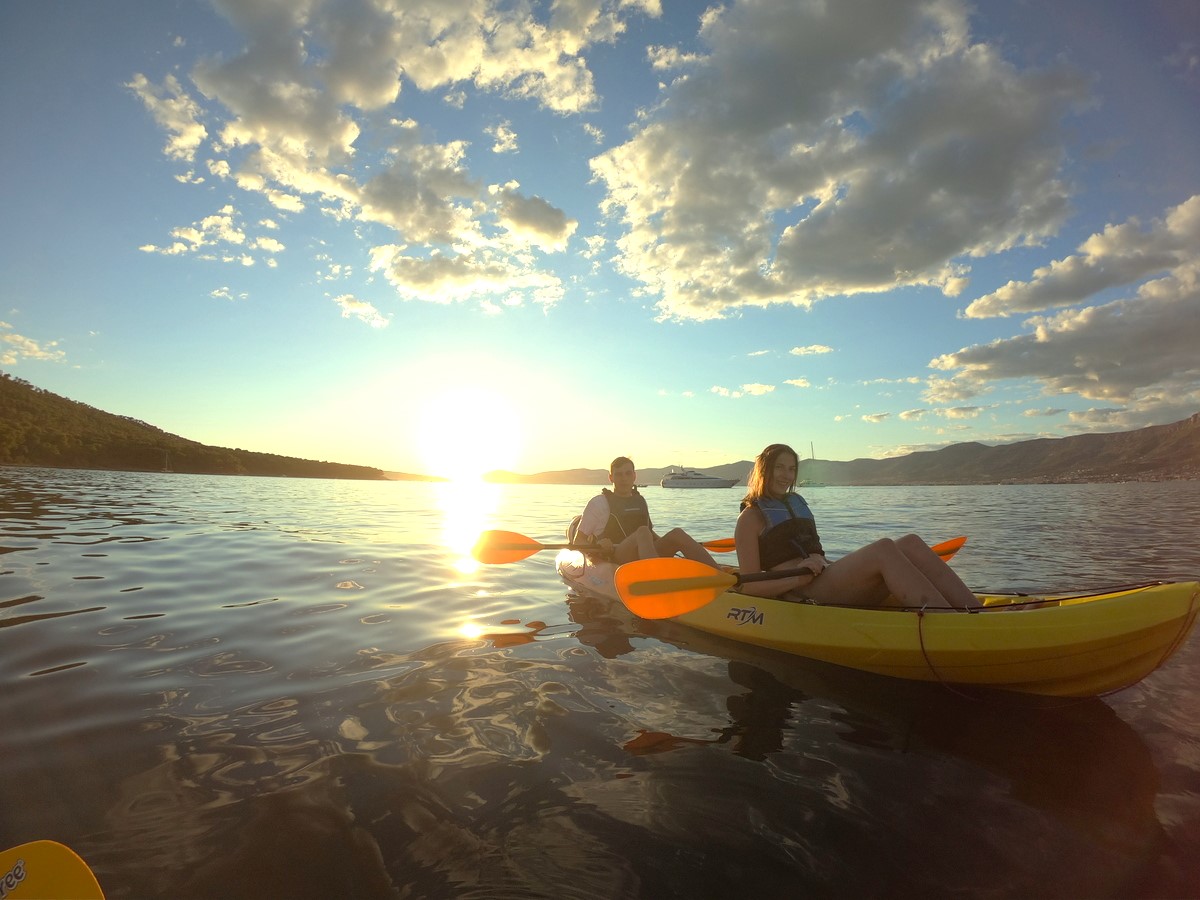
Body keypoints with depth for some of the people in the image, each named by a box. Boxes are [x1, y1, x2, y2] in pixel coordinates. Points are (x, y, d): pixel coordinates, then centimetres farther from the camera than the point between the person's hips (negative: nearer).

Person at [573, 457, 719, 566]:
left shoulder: (640, 500, 22)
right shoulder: (599, 502, 6)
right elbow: (578, 541, 4)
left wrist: (666, 544, 11)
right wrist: (597, 546, -17)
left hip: (645, 555, 6)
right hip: (614, 559, -5)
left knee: (676, 533, -19)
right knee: (642, 532, -34)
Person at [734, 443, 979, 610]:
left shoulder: (796, 502, 26)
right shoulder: (751, 516, 2)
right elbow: (749, 586, -7)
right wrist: (799, 578, -21)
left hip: (828, 584, 8)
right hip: (799, 596, -8)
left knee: (910, 544, -14)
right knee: (883, 549, -28)